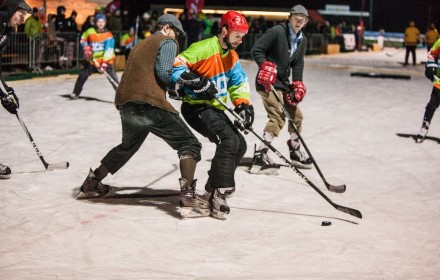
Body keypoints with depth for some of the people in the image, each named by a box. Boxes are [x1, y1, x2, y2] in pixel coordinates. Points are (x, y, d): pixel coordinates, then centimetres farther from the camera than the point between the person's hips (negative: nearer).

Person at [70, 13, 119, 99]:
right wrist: (86, 47, -3)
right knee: (82, 75, 9)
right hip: (92, 60, 4)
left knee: (112, 77, -20)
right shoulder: (90, 31, -3)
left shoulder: (108, 35, -17)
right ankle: (75, 93, 27)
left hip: (105, 60, -4)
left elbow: (108, 51, -24)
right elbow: (83, 39, 17)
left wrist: (104, 64, -32)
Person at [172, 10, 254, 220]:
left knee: (240, 145, 11)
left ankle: (212, 190, 20)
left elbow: (239, 83, 12)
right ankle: (220, 195, -24)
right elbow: (176, 67, -23)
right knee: (229, 140, -25)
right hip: (196, 107, -10)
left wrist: (243, 105, -4)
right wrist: (196, 82, -33)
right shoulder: (204, 49, -18)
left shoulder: (231, 56, 11)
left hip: (216, 109, 10)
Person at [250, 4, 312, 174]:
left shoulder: (302, 40, 10)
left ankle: (295, 153, 33)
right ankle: (260, 157, -22)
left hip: (283, 82, 9)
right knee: (278, 117, -19)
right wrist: (265, 65, -27)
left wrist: (297, 84, -1)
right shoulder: (277, 32, -14)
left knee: (295, 114, 16)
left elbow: (298, 64, 10)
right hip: (268, 82, -9)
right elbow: (256, 50, -14)